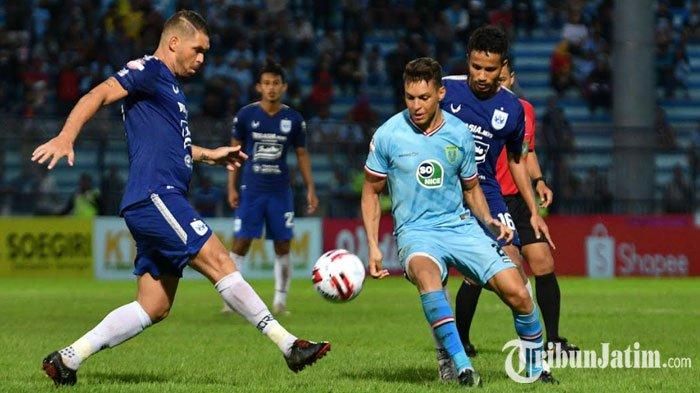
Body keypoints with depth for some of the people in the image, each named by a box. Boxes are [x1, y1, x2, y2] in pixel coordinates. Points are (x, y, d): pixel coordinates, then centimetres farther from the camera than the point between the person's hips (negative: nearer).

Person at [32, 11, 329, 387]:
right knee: (220, 263, -14)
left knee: (154, 307, 7)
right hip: (155, 196, -10)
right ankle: (290, 345, -15)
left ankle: (66, 359, 8)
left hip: (158, 204, 10)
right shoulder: (148, 70, -3)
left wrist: (208, 155, 34)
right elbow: (98, 95, -16)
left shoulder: (170, 85, 26)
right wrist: (66, 137, -31)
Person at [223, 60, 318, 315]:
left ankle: (281, 301, 9)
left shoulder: (293, 119, 2)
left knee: (282, 246, 0)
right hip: (252, 189, -1)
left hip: (280, 191, 1)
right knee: (241, 243, -6)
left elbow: (302, 154, 10)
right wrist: (232, 187, 1)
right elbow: (235, 151, 5)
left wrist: (310, 189, 5)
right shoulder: (246, 115, -1)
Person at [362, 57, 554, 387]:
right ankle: (462, 367, -42)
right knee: (426, 273, -39)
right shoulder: (388, 135, -5)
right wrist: (373, 247, -2)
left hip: (460, 225, 3)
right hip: (416, 232, -3)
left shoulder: (459, 133, 3)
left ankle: (535, 367, 12)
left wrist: (489, 221, -2)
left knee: (516, 292, -12)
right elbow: (371, 191, 7)